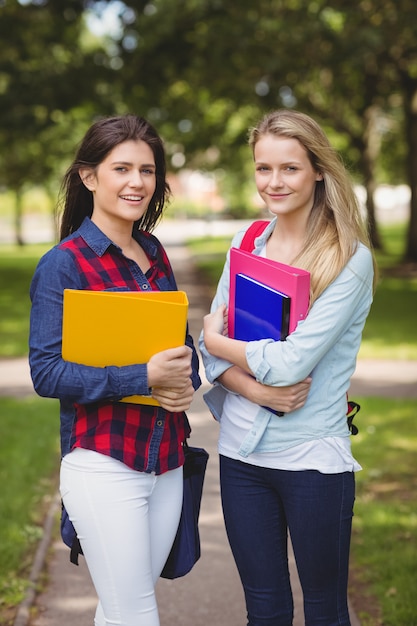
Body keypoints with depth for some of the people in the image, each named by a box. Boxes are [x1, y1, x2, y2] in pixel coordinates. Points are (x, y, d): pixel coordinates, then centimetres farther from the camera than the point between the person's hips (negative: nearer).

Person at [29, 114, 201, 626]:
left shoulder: (155, 256, 10)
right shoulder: (65, 264, -9)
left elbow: (182, 341, 19)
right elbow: (46, 372, -15)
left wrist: (185, 381, -4)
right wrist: (143, 377, -24)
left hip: (166, 461, 6)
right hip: (103, 463, -6)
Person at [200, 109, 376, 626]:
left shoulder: (349, 259, -11)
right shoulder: (247, 244, 6)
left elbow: (293, 362, -19)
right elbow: (211, 347, 3)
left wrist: (218, 340, -4)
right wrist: (255, 389, -16)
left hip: (314, 459, -4)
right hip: (242, 452, 5)